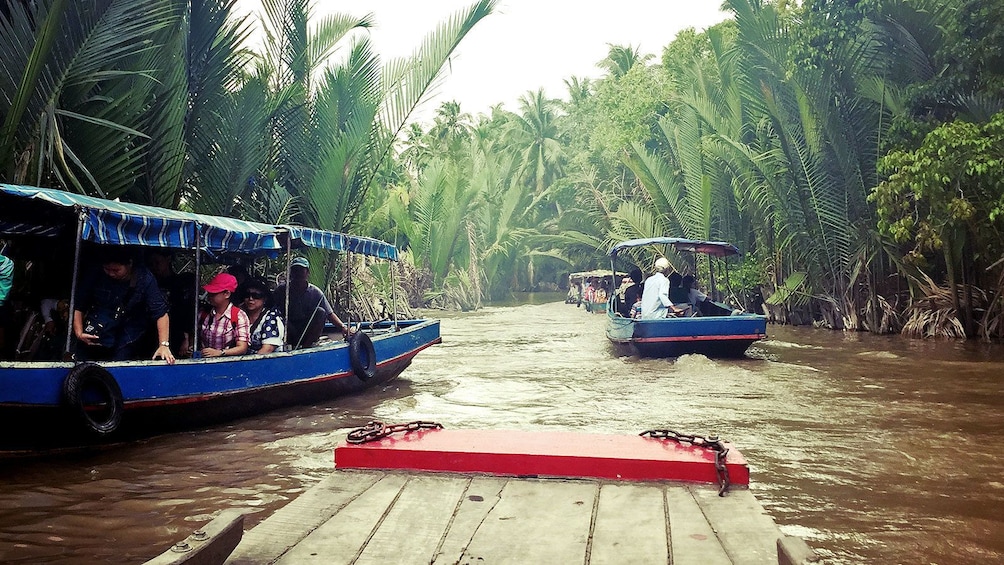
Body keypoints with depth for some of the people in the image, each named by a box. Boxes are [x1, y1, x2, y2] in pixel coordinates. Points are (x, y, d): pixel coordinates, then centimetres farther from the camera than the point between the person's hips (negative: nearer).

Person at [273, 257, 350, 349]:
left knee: (320, 312, -23)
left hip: (308, 334, 1)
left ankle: (306, 346, -21)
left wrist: (342, 327, -18)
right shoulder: (281, 290, 2)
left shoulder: (315, 292, 2)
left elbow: (330, 314, -1)